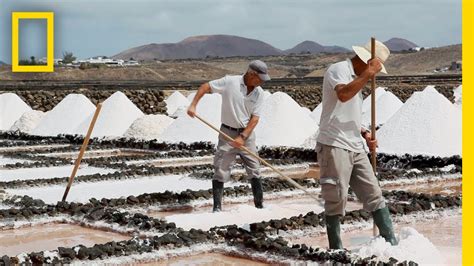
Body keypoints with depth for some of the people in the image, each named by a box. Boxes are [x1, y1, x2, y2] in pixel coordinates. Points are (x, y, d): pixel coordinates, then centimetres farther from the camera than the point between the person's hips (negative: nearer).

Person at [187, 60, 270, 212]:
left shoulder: (259, 93, -3)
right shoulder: (230, 82, -13)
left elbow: (255, 118, -6)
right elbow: (205, 87, -6)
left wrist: (242, 137, -17)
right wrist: (193, 105, -17)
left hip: (247, 134, 3)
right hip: (228, 133, -3)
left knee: (254, 170, 7)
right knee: (221, 170, -3)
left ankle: (260, 205, 18)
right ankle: (217, 208, 5)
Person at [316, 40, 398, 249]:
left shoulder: (355, 77, 21)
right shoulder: (338, 70, -8)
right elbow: (343, 94, -31)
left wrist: (364, 134, 13)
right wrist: (368, 72, -24)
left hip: (355, 148, 9)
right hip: (334, 146, -9)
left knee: (373, 194, 6)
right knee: (336, 199, -4)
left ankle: (391, 243, 9)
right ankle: (335, 249, 6)